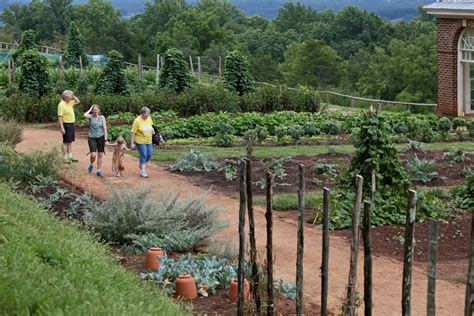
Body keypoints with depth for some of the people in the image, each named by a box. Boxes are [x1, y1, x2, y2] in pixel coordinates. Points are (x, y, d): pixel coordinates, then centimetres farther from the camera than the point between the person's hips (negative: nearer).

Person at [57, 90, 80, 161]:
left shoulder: (70, 103, 9)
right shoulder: (61, 105, -17)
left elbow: (77, 101, 25)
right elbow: (60, 117, -21)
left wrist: (73, 96, 6)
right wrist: (62, 128, -25)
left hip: (71, 124, 9)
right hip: (66, 125, -9)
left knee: (70, 141, 12)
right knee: (66, 142, -4)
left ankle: (70, 157, 18)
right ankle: (65, 158, 1)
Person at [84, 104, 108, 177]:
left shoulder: (102, 117, 2)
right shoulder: (91, 116, 0)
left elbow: (104, 128, 1)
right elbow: (85, 115, -24)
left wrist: (105, 139, -5)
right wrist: (90, 109, -8)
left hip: (100, 137, 1)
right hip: (92, 138, -1)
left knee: (100, 155, 3)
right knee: (93, 155, -11)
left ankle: (99, 170, 13)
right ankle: (91, 165, 21)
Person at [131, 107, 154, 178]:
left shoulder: (149, 118, 1)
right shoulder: (137, 121, -16)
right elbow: (133, 132, -14)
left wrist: (152, 131, 5)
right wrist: (132, 143, -15)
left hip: (149, 141, 6)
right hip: (140, 141, -6)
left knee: (149, 155, 8)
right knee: (143, 156, -7)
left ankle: (142, 165, 34)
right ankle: (143, 171, 0)